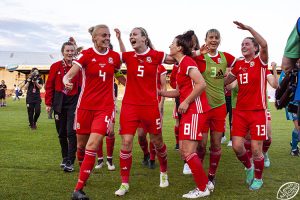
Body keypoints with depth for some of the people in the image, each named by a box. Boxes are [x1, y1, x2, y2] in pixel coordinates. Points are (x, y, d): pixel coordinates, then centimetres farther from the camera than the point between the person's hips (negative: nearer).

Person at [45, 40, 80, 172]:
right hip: (59, 102, 3)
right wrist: (48, 103, 1)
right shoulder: (55, 66, 1)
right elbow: (49, 86, 3)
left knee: (71, 132, -8)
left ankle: (70, 162, -1)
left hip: (73, 102, -2)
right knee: (61, 133, 12)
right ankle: (64, 158, 28)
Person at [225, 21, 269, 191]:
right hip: (240, 111, 4)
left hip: (258, 111, -4)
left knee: (256, 149, -1)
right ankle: (249, 167, 28)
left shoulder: (260, 61, -3)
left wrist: (249, 28, -24)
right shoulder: (238, 64, 10)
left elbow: (264, 45, -24)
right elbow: (226, 81, 23)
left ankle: (258, 178, 24)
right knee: (237, 146, -2)